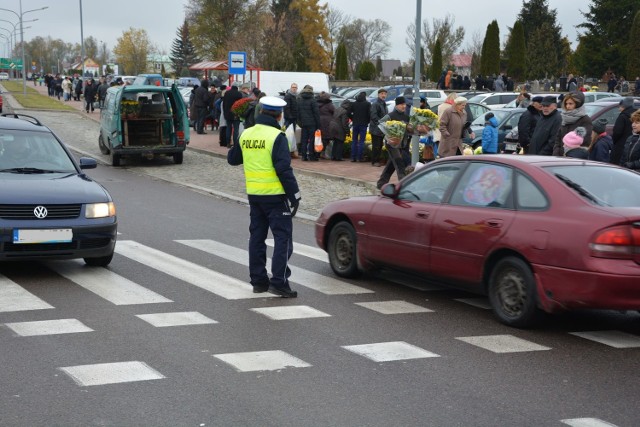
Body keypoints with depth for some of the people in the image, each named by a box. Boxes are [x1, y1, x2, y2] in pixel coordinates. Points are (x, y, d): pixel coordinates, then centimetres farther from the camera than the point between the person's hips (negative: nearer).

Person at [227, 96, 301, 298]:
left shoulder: (246, 134, 5)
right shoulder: (277, 137, -14)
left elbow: (232, 159, 19)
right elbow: (284, 168, -18)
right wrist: (295, 195, -12)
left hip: (253, 195, 6)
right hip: (275, 196, -6)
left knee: (257, 236, 14)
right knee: (283, 237, -2)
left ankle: (258, 280, 18)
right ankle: (278, 281, -8)